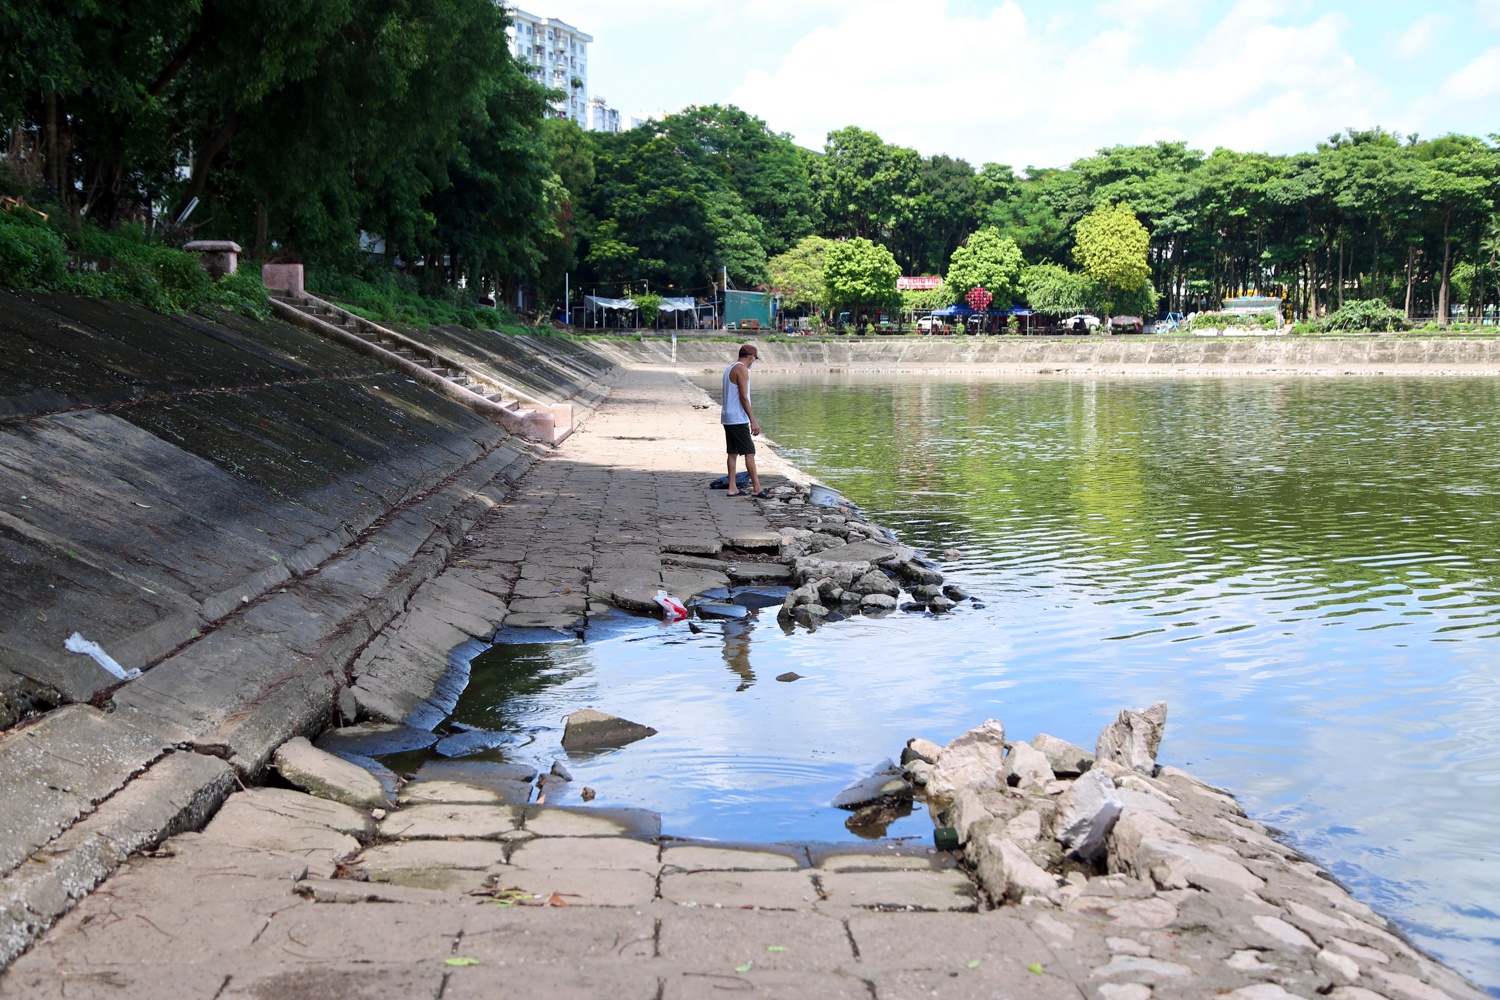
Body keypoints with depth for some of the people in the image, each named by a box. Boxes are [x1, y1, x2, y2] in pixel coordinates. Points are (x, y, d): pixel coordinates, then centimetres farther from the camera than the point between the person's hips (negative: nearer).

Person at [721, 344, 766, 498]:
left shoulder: (729, 368, 17)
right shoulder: (742, 369, -13)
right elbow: (743, 397, -18)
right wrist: (753, 421, -17)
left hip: (728, 418, 10)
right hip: (738, 419, -10)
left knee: (733, 452, 10)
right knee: (749, 452, -6)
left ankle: (732, 488, 10)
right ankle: (756, 488, -5)